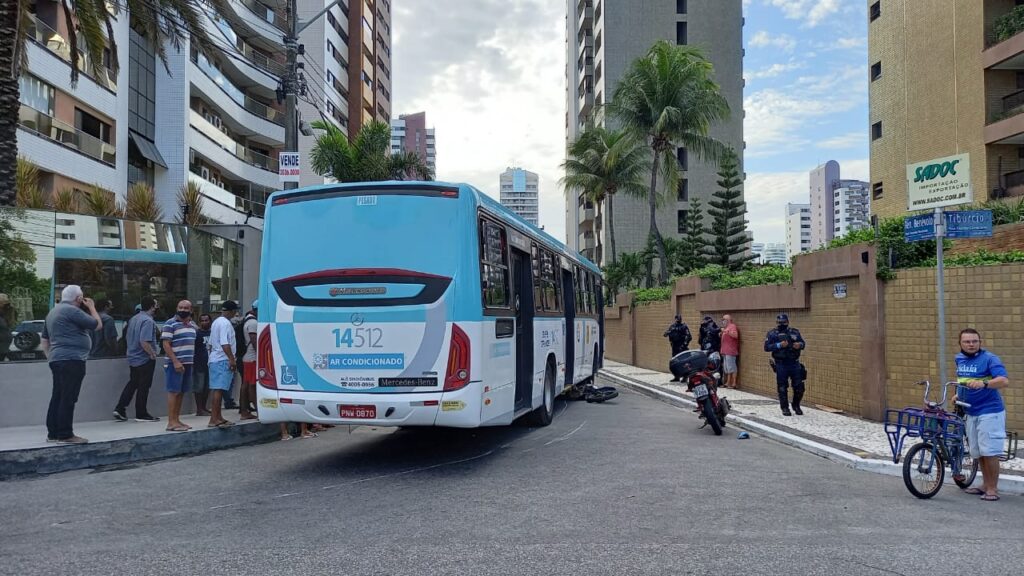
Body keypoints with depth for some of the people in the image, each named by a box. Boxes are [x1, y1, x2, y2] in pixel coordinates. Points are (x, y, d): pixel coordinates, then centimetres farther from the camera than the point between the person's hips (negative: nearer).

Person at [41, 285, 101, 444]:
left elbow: (45, 339, 23)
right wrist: (92, 307, 5)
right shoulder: (72, 311, -11)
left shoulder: (53, 312, 20)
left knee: (57, 397, 12)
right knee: (68, 399, -8)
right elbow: (97, 325, -8)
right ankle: (65, 435, -8)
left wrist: (51, 357, 25)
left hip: (57, 359, 10)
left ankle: (53, 433, 16)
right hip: (72, 360, -10)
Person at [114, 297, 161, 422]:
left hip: (132, 357, 8)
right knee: (143, 387, 2)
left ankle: (120, 409, 13)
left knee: (132, 384, 18)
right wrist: (153, 354, -16)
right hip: (145, 359, -8)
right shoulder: (148, 321, -19)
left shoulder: (133, 319, 8)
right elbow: (144, 341, -27)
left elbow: (130, 338, 17)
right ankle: (141, 414, 10)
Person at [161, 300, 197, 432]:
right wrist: (175, 361, -19)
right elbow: (166, 344, -13)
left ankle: (177, 420, 16)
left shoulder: (192, 326, 15)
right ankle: (171, 422, -4)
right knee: (173, 392, -6)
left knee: (181, 392, 10)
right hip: (175, 364, -7)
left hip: (188, 363, 7)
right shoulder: (170, 324, -7)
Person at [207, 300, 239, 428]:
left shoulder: (216, 322, 19)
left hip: (214, 360, 10)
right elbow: (225, 343, -22)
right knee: (219, 389, -12)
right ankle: (214, 419, -14)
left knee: (216, 389, 12)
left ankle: (218, 417, 18)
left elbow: (211, 343, 24)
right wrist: (232, 359, -24)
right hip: (223, 360, -10)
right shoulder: (226, 323, -12)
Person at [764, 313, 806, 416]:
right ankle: (785, 408, 15)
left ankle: (796, 406, 24)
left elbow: (803, 343, 15)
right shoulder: (772, 333, 1)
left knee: (799, 386, 4)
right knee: (782, 387, 3)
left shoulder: (795, 332, 10)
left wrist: (800, 345, -8)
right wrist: (779, 345, -19)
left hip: (794, 363, 3)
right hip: (781, 364, -3)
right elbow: (766, 347, -6)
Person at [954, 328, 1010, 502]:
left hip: (990, 412, -7)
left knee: (989, 452, -5)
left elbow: (1004, 381, -26)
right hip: (971, 412, 7)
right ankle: (985, 485, 26)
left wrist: (983, 384, -41)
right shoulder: (959, 359, 10)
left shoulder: (989, 358, -12)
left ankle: (992, 489, 5)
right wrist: (959, 394, 15)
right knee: (977, 453, 14)